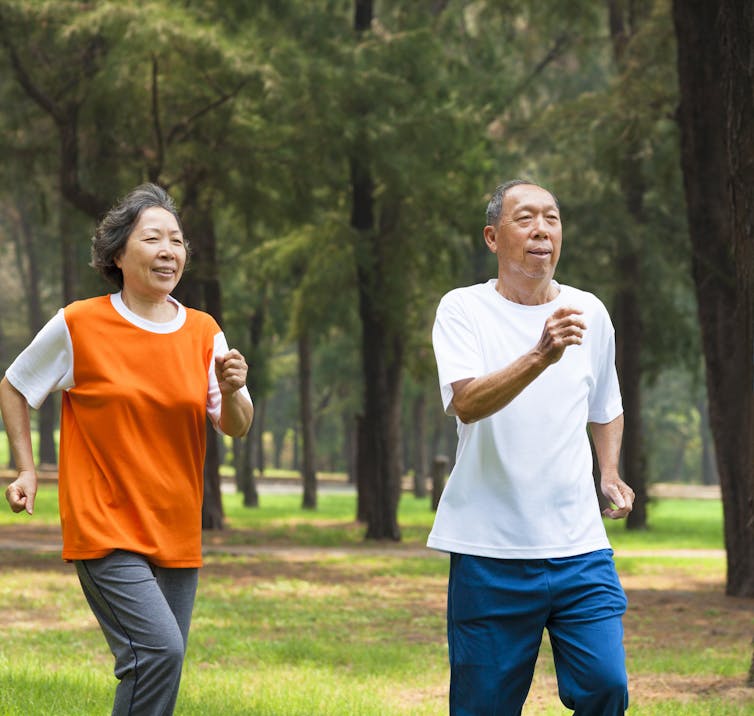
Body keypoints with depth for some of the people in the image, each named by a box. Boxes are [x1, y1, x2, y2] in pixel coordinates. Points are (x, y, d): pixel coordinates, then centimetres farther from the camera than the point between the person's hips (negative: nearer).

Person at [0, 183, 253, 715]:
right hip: (104, 528, -5)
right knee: (159, 649, -22)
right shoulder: (79, 326, -5)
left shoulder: (204, 333, 5)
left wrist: (232, 391, -16)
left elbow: (236, 428, 5)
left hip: (177, 532, 5)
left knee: (159, 665, 7)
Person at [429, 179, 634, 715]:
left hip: (579, 546, 3)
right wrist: (541, 355, -34)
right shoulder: (463, 310, -2)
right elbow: (467, 404, -20)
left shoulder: (589, 313, 11)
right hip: (489, 549, -3)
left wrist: (611, 474, 13)